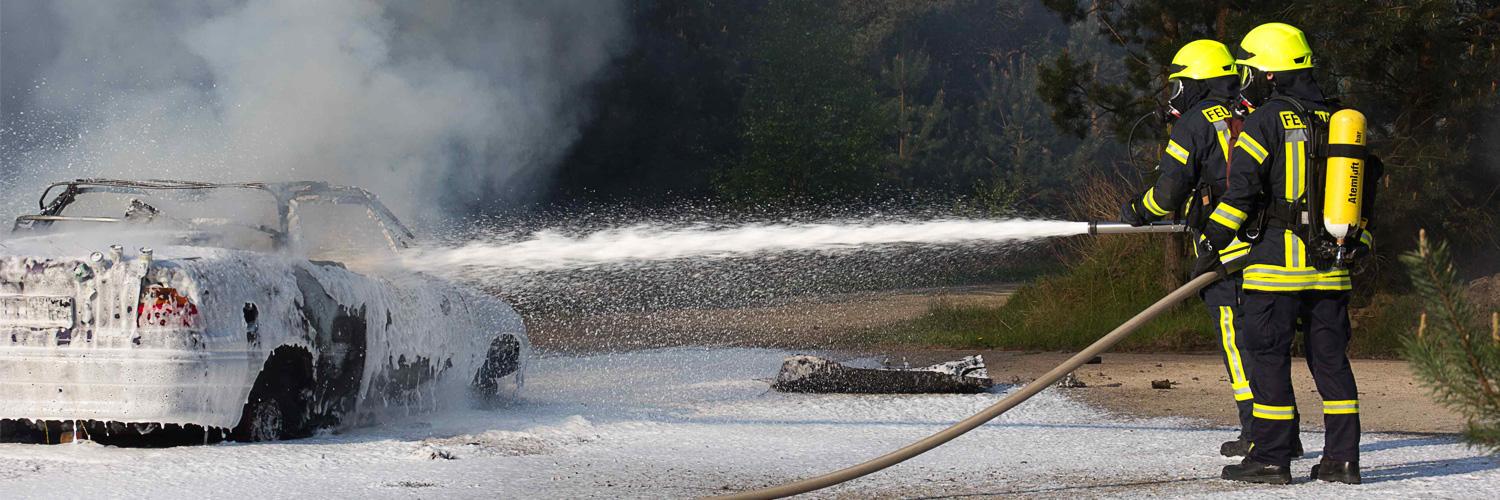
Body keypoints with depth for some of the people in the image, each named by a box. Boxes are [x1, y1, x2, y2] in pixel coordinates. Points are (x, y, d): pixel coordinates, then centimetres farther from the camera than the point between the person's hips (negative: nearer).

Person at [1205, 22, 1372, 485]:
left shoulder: (1267, 120, -8)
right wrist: (1354, 245, 29)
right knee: (1330, 357, 11)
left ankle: (1271, 459, 0)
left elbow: (1241, 188, -13)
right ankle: (1342, 457, 11)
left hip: (1275, 263, -6)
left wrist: (1215, 243, -5)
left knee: (1268, 357, 0)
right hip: (1330, 269, 6)